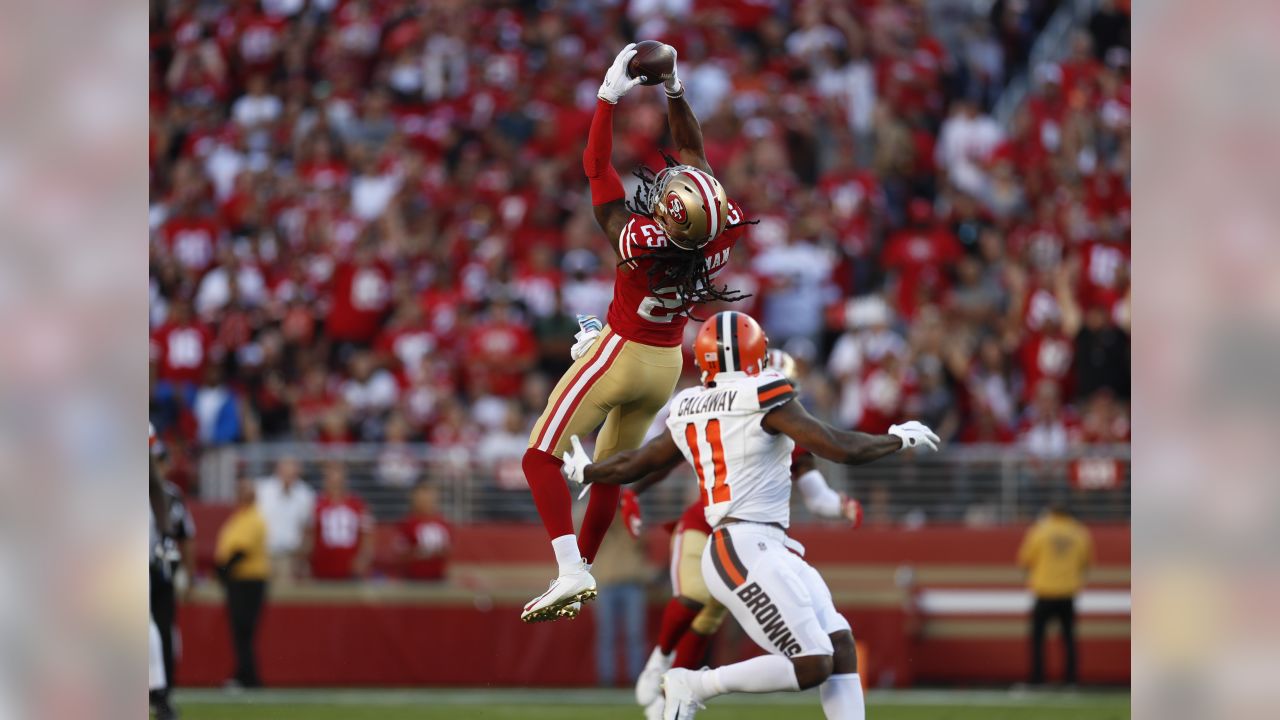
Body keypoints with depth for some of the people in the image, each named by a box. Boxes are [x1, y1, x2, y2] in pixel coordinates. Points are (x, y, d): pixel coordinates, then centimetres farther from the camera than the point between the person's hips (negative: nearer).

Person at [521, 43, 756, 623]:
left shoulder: (636, 239, -30)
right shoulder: (720, 241, -18)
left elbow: (596, 166, -19)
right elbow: (695, 156, -3)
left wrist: (610, 95, -14)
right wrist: (675, 92, 1)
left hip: (620, 355, -6)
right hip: (667, 364, 6)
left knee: (542, 456, -3)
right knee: (610, 468, 21)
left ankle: (571, 573, -18)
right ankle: (583, 566, 29)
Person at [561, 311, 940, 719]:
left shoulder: (691, 410, 13)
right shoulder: (763, 398, -9)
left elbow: (636, 463, 26)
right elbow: (842, 449, -11)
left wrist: (584, 472, 46)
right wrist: (899, 439, 7)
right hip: (748, 550, -9)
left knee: (841, 647, 5)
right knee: (811, 666, -10)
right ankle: (695, 686, 0)